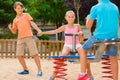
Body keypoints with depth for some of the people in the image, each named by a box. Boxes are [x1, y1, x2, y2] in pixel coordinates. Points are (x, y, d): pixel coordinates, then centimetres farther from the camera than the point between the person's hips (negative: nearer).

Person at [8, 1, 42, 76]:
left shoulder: (26, 15, 12)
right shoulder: (15, 20, 19)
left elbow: (32, 23, 0)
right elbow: (14, 31, 20)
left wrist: (38, 30, -17)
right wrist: (11, 28, -3)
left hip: (29, 37, -4)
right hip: (20, 38, 4)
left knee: (34, 54, -9)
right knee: (19, 55, -1)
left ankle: (39, 70, -5)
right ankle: (26, 70, 14)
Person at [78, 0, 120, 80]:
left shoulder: (95, 8, -3)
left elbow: (88, 26, 2)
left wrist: (88, 18, 21)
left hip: (99, 36, -3)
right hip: (113, 37, 3)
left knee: (83, 49, 17)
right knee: (113, 58, 16)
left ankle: (83, 74, 10)